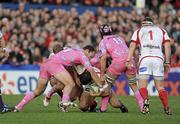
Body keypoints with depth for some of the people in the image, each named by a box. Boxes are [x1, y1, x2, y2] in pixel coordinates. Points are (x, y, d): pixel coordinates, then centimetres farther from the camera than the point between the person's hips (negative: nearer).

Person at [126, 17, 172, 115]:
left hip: (145, 58, -2)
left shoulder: (138, 31, 21)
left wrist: (128, 61, 0)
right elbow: (167, 46, 12)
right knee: (160, 87, 10)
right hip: (159, 58, 2)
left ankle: (146, 100, -31)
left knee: (142, 85, -1)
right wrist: (167, 62, 10)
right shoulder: (162, 31, 24)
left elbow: (132, 46, 8)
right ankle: (167, 108, -5)